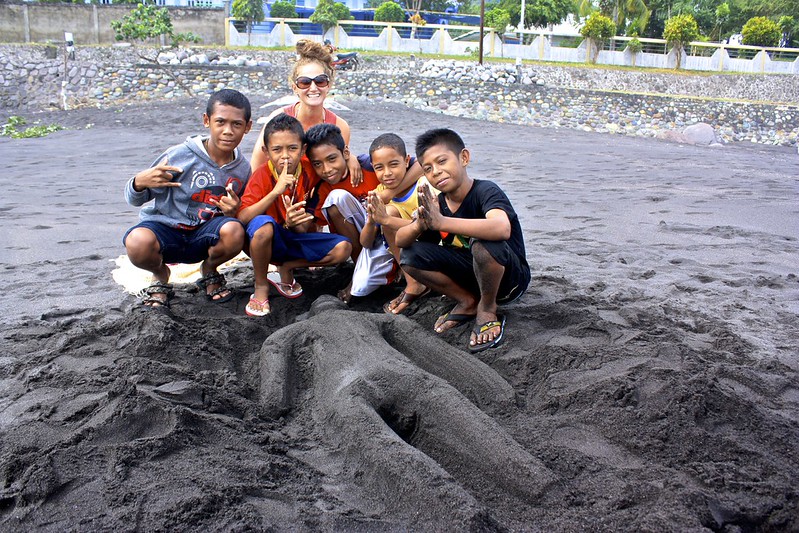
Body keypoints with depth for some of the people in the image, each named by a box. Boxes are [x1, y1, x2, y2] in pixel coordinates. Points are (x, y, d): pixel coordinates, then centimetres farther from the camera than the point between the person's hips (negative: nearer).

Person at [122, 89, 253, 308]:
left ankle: (209, 270, 5)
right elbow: (134, 199, -7)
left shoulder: (242, 169, -2)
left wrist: (234, 211, -16)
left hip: (204, 235, 2)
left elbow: (242, 214, 10)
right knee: (138, 242, -37)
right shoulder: (180, 156, -15)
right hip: (164, 229, -2)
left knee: (234, 230, -32)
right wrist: (139, 183, -33)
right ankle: (161, 275, 3)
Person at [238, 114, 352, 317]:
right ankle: (261, 288, -14)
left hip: (297, 239, 3)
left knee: (343, 248, -19)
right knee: (263, 224, -38)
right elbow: (242, 218, -29)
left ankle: (286, 269, 0)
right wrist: (276, 191, -37)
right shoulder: (262, 176, -15)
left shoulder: (309, 172, -7)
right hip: (269, 241, -3)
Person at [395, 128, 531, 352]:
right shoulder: (436, 204, -4)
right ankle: (468, 302, 4)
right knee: (409, 256, -10)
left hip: (510, 277, -6)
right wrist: (420, 225, -31)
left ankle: (488, 309, -9)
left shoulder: (486, 191, -23)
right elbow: (399, 241, -8)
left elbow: (502, 229, -45)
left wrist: (441, 222, -49)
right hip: (470, 274, 6)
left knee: (483, 243, -38)